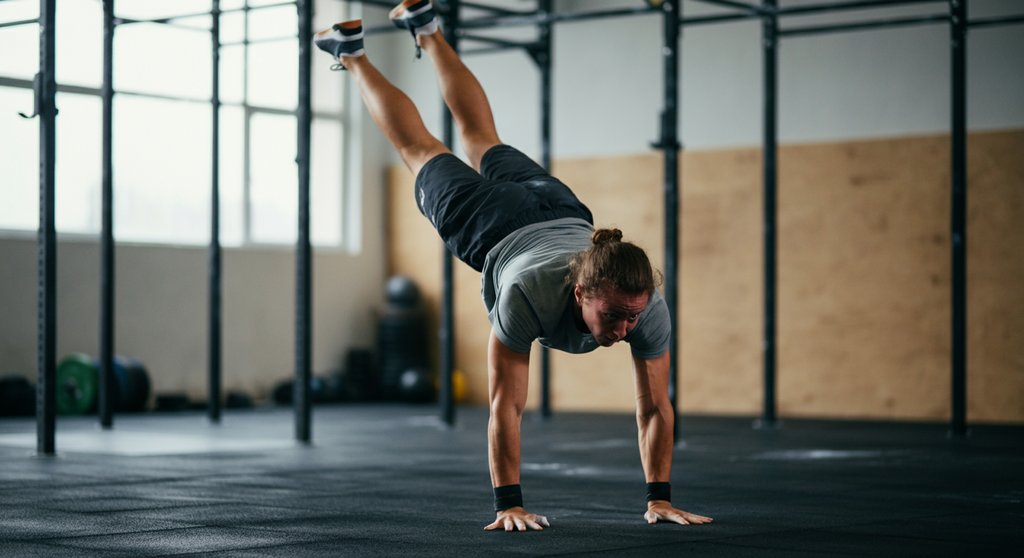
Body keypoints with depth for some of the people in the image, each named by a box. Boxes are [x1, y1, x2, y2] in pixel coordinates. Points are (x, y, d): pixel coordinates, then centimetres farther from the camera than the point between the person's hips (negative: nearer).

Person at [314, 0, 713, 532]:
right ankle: (353, 55, 49)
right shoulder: (529, 292, -49)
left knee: (484, 142, 32)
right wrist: (508, 505, -42)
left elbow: (655, 407, -28)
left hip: (561, 213, 4)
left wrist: (660, 500, -29)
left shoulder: (648, 305, -39)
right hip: (493, 228, -4)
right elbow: (506, 406, -43)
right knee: (421, 152, 24)